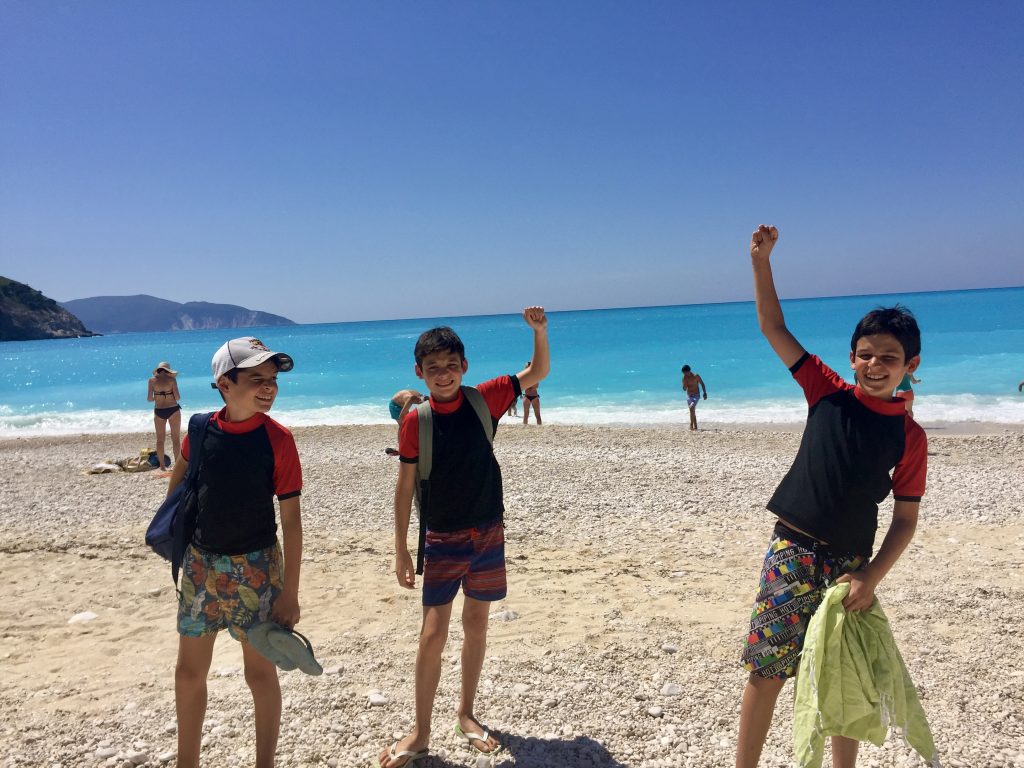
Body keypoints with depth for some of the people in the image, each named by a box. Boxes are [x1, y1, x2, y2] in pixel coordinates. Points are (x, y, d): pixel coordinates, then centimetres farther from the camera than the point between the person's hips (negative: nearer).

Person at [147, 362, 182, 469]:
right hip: (173, 409, -2)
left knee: (160, 440, 12)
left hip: (158, 411, 2)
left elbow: (149, 399, -1)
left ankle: (162, 465, 15)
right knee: (176, 439, 4)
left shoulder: (152, 380, -1)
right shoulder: (172, 379, -6)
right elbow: (177, 397, -10)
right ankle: (177, 464, 2)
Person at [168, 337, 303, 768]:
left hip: (255, 568, -3)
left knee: (260, 673, 9)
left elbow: (291, 521, -12)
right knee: (189, 671, 15)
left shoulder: (277, 440, -14)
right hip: (200, 565, 4)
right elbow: (178, 480, 18)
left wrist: (290, 593, -13)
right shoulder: (201, 431, -5)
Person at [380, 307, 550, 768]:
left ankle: (466, 714, 32)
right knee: (433, 633, -2)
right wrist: (401, 549, -5)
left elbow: (538, 373, 2)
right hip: (442, 540, -2)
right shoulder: (415, 421, -11)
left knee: (476, 625, 14)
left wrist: (539, 330, -15)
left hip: (488, 534, 3)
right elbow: (405, 486, -5)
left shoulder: (483, 400, -6)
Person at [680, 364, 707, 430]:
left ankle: (691, 426, -23)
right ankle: (695, 427, 20)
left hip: (696, 396, -5)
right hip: (689, 396, 5)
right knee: (692, 411, 10)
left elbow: (702, 384, 0)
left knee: (691, 408, -25)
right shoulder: (685, 378, -1)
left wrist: (705, 393, -2)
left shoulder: (696, 376, -12)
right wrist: (685, 380, -17)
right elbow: (684, 389, -4)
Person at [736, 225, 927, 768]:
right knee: (767, 669, 1)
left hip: (852, 561, 1)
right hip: (794, 549, -1)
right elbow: (773, 328, -3)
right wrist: (761, 260, -8)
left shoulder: (910, 436, -1)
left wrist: (872, 576, -10)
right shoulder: (829, 393, -2)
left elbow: (905, 518, 1)